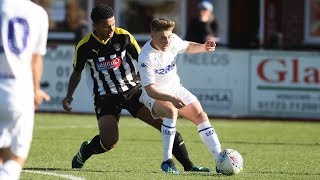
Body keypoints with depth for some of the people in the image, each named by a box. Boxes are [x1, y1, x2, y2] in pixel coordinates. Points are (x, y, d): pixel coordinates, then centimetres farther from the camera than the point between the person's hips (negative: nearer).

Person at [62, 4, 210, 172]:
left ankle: (188, 165, -2)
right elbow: (77, 73, 10)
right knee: (109, 141, -18)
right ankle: (85, 151, 17)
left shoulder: (123, 36, -7)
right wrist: (69, 96, -1)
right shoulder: (84, 47, -7)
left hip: (133, 91, 2)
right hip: (106, 98, -2)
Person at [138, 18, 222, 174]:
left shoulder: (173, 40, -12)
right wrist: (172, 99, -48)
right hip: (153, 95, -7)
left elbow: (187, 47, 14)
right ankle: (167, 162, -31)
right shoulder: (146, 58, -30)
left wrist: (203, 47, -7)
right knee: (171, 111, -36)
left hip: (175, 88, 7)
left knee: (200, 115, -5)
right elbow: (150, 90, -34)